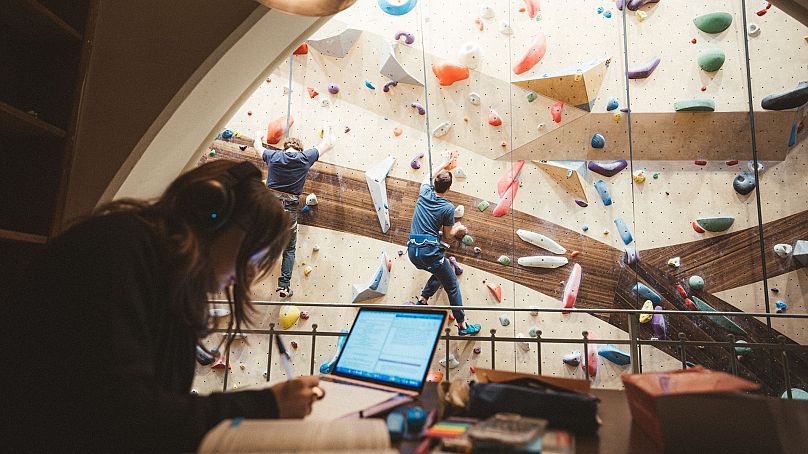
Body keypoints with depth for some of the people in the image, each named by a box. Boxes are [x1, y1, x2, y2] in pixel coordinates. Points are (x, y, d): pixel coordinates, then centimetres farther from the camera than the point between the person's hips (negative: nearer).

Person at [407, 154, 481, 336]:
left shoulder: (424, 194, 5)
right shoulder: (448, 208, -7)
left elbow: (427, 178, 28)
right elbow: (447, 234, 2)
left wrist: (443, 165, 37)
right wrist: (458, 228, 22)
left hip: (412, 251, 6)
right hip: (431, 251, -6)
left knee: (440, 274, 30)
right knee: (452, 286, 8)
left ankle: (421, 300, 21)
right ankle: (463, 325, 13)